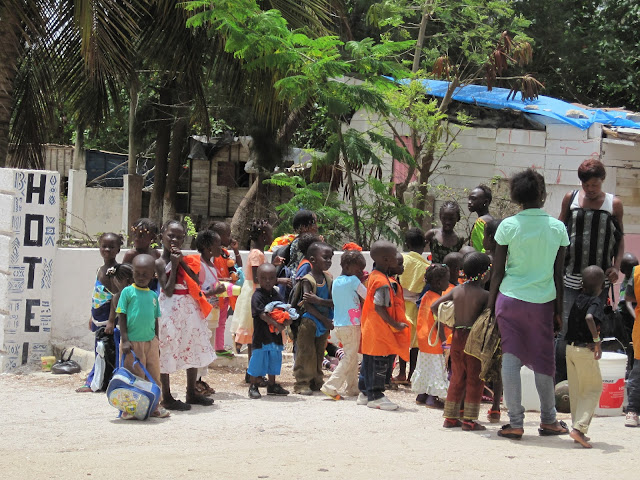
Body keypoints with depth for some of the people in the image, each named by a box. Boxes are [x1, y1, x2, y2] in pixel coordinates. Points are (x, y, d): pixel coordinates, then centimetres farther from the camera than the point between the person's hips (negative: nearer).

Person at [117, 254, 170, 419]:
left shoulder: (153, 295, 9)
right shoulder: (128, 292, -4)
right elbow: (121, 317, -5)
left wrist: (156, 342, 15)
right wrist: (125, 340, -11)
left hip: (150, 342, 5)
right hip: (133, 342, -5)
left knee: (153, 375, 10)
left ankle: (154, 406, 21)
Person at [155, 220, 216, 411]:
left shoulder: (182, 258, 12)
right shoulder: (160, 262, -8)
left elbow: (196, 281, 3)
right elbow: (168, 290, -16)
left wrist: (183, 262, -7)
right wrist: (174, 265, -15)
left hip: (189, 307, 8)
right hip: (171, 308, -8)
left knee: (194, 349, 13)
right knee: (167, 351, -3)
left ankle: (192, 393, 25)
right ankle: (166, 397, 3)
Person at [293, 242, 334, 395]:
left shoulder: (328, 278, 5)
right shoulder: (308, 280, -13)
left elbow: (333, 302, -3)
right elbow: (307, 305, -19)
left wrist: (318, 300, -21)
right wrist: (324, 320, -18)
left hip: (324, 322, 6)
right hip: (309, 321, -6)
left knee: (319, 353, 12)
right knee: (306, 353, -4)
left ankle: (316, 382, 22)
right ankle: (302, 383, 1)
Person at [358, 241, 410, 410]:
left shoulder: (373, 276, 10)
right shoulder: (383, 282, -20)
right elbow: (379, 307, -24)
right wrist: (395, 325, -17)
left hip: (369, 326, 10)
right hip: (380, 330, -10)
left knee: (368, 361, 15)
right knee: (380, 362, -3)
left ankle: (365, 393, 23)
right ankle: (375, 396, 3)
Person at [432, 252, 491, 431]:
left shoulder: (456, 290, 5)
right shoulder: (484, 295, -11)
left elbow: (434, 306, 7)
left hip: (457, 337, 6)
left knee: (457, 377, 15)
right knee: (475, 379, 4)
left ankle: (451, 417, 18)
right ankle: (469, 420, 3)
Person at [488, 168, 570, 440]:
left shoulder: (508, 226, -4)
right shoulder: (558, 228, 0)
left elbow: (498, 272, -2)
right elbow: (558, 275, 3)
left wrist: (491, 304, 8)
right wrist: (559, 311, 10)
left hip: (510, 298, -1)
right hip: (543, 301, 1)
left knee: (511, 358, 3)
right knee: (543, 361, 12)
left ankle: (515, 423, 1)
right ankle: (548, 420, 22)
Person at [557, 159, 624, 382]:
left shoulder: (614, 204, 5)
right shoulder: (571, 198, 5)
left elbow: (620, 238, 12)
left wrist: (616, 266, -1)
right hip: (571, 278, 0)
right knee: (566, 331, -5)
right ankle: (560, 385, 2)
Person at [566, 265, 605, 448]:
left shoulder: (577, 300, 10)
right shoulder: (596, 302, -11)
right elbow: (589, 317, -31)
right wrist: (597, 340, -25)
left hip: (570, 348, 7)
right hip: (586, 350, -7)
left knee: (576, 390, 13)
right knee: (593, 389, 2)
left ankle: (578, 430, 17)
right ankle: (579, 427, -11)